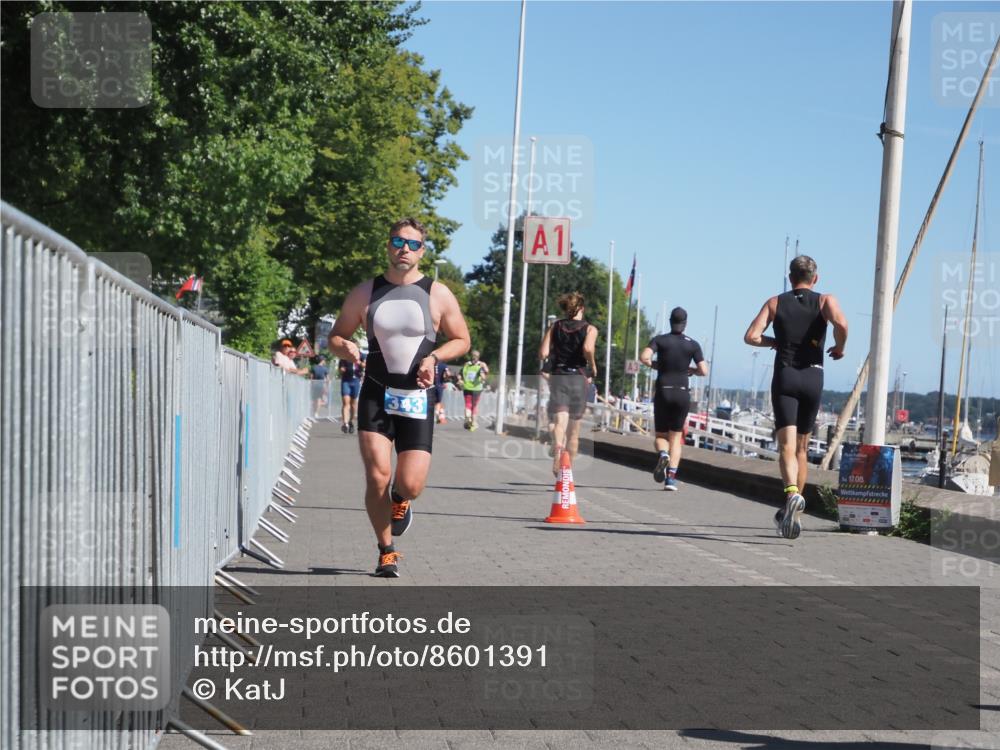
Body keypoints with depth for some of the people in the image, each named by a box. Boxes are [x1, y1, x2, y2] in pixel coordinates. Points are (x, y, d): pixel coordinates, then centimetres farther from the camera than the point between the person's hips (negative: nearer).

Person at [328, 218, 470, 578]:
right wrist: (345, 348, -11)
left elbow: (462, 340, 10)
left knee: (411, 485, -8)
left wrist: (434, 357, -9)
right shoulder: (365, 293, 5)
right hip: (375, 395, 1)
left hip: (417, 399, -1)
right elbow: (336, 335, 13)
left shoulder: (438, 295, 2)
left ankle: (400, 500, 32)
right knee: (377, 477, -11)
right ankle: (387, 552, 8)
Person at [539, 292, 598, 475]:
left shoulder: (554, 327, 7)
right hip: (579, 379, 0)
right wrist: (593, 366, -3)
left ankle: (558, 448, -49)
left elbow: (543, 353, -2)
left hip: (558, 377, 0)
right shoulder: (590, 329, 2)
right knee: (574, 429, 14)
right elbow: (587, 348, -19)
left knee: (559, 421, -17)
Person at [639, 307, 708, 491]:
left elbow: (644, 357, -16)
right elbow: (704, 371, -3)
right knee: (676, 437, 10)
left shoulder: (659, 340, 0)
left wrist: (655, 365, 4)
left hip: (662, 393, 0)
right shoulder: (693, 344, 2)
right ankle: (671, 477, -4)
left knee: (660, 436, 13)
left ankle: (663, 454, -22)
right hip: (682, 393, 0)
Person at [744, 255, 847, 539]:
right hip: (813, 377, 1)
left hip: (784, 376, -1)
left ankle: (792, 493, -41)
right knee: (802, 447, 14)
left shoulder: (775, 302, 8)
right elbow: (841, 325, -17)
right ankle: (793, 515, 19)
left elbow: (751, 336, -3)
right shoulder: (825, 300, 5)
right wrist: (839, 349, 2)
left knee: (787, 445, -12)